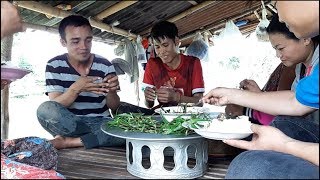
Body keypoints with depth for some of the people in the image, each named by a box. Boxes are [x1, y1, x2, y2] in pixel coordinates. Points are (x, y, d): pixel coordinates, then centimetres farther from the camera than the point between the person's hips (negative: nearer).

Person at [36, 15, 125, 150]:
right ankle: (97, 138, -14)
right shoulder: (54, 66, -3)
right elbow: (55, 107, -11)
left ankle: (71, 141, -18)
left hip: (100, 123, 1)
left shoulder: (105, 66, -2)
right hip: (68, 124, -1)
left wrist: (111, 91, -24)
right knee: (45, 110, -32)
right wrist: (75, 88, -30)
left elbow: (114, 107, 0)